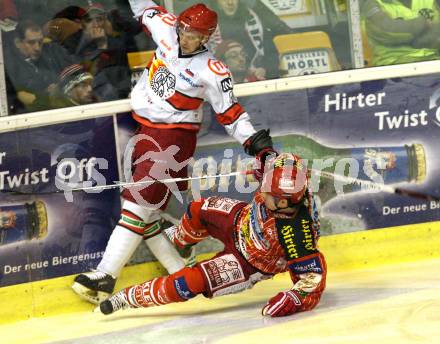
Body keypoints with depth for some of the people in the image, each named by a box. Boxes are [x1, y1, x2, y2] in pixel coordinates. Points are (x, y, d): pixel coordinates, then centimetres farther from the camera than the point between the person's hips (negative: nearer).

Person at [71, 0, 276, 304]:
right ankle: (181, 273, 12)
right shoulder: (167, 29, -3)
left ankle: (106, 276, -16)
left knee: (140, 202, -15)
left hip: (174, 137, -7)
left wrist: (256, 143, -17)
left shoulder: (212, 72, -16)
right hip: (143, 128, 7)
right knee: (147, 210, 6)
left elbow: (230, 113, -9)